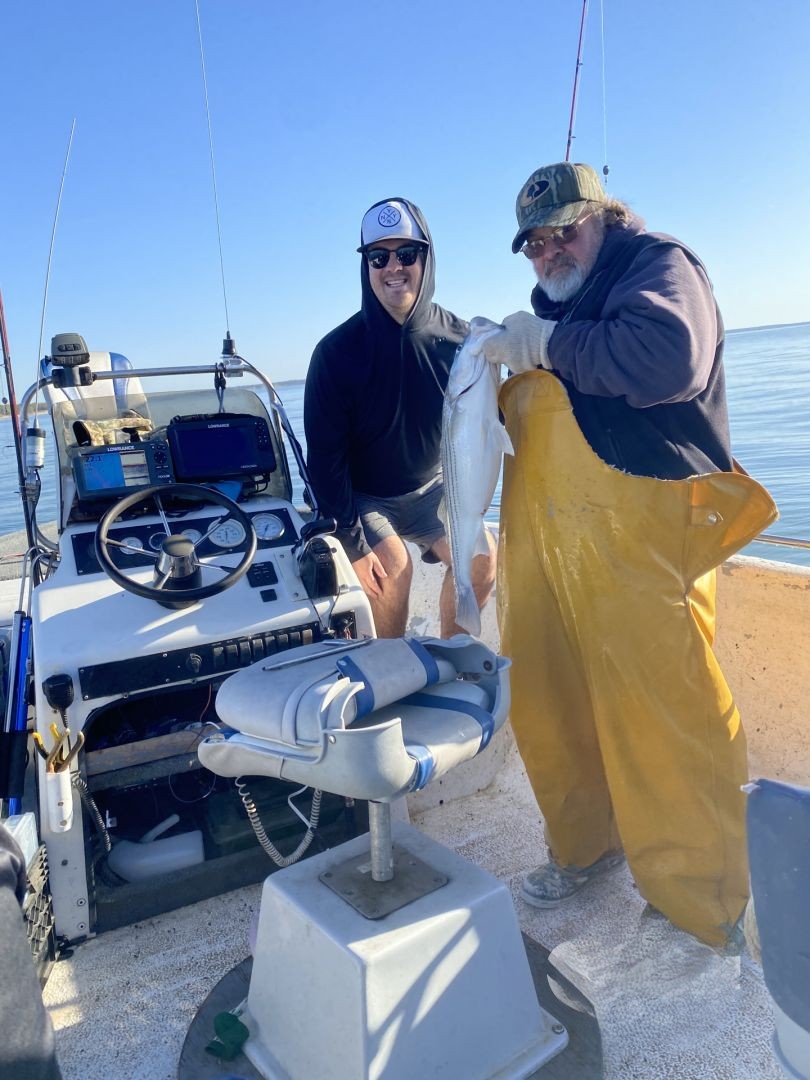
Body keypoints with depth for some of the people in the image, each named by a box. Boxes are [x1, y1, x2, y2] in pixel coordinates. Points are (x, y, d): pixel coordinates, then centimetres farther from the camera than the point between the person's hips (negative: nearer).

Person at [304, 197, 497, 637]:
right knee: (394, 568, -26)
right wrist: (353, 543, -19)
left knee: (481, 558, -13)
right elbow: (325, 457, -16)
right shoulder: (337, 351, -19)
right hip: (361, 496, -3)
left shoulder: (458, 338, -12)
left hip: (429, 488, 4)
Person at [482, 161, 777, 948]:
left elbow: (669, 358, -21)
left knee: (663, 714, -5)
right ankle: (585, 846, 30)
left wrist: (547, 345, -12)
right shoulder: (551, 307, 25)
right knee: (547, 706, 9)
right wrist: (495, 362, 11)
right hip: (545, 543, 8)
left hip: (638, 536, -7)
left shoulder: (656, 264, 1)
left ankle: (705, 892, 14)